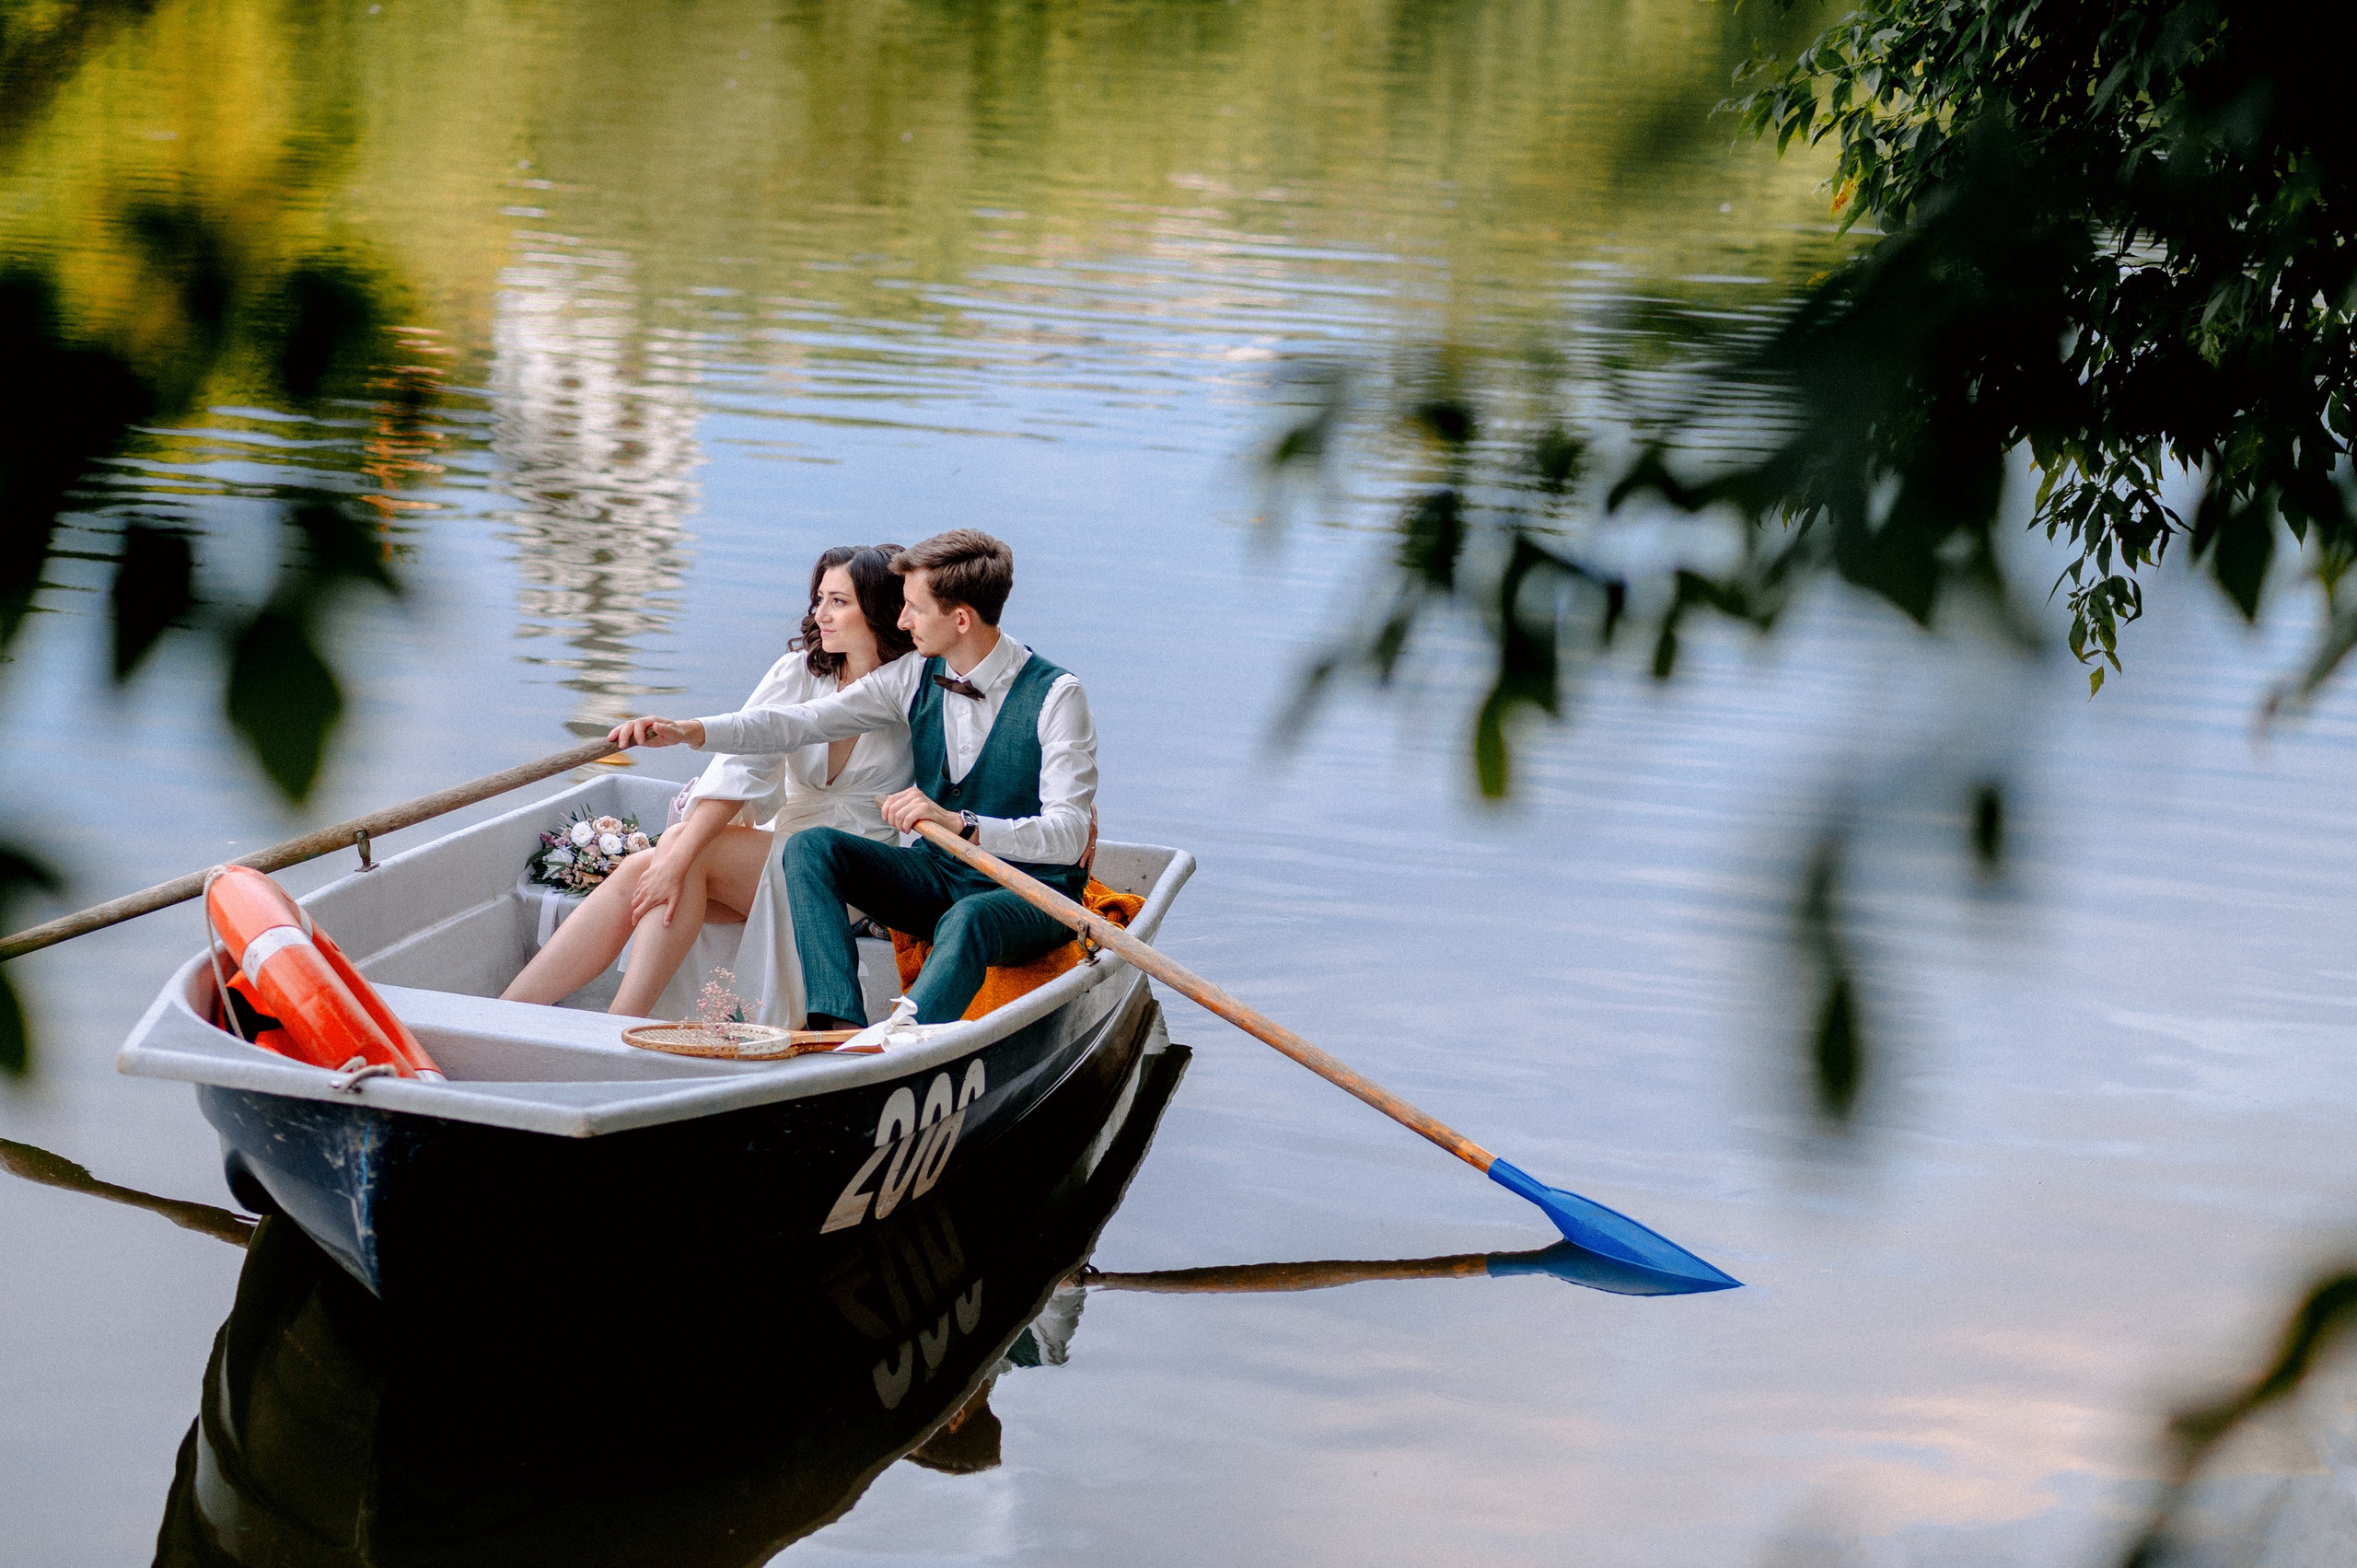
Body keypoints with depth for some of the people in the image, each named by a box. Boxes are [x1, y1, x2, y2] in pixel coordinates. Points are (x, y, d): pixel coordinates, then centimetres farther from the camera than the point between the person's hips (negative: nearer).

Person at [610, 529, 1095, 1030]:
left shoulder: (1056, 696, -16)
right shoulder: (917, 676, 3)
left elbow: (1070, 836, -25)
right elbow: (806, 721, 0)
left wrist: (960, 823, -39)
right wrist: (688, 731, -12)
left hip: (1032, 897, -6)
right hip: (939, 876, 6)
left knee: (967, 921, -40)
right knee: (811, 848, -16)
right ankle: (842, 1030, -32)